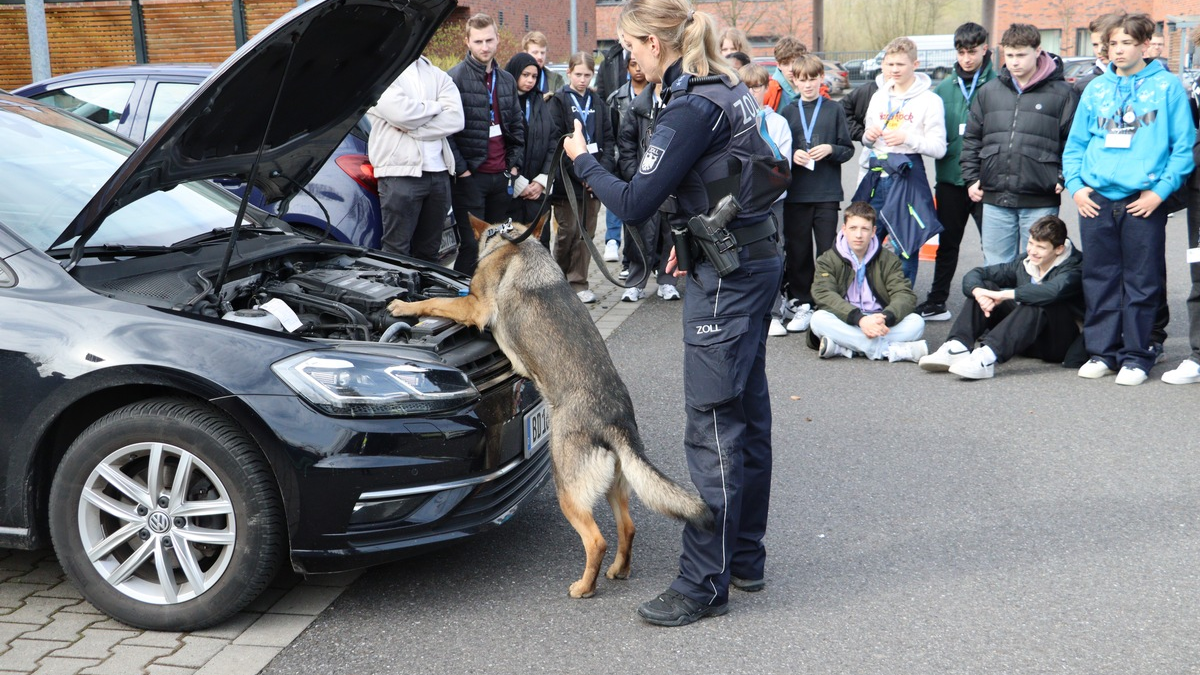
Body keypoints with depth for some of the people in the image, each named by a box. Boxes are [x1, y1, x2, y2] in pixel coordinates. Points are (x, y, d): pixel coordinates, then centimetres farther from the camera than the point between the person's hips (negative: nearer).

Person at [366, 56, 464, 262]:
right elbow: (401, 112, -17)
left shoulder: (436, 75, 16)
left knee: (428, 252, 11)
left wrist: (412, 129, -9)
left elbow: (455, 119, 1)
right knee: (397, 252, -5)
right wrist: (437, 106, -1)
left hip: (438, 173, 5)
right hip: (401, 174, -5)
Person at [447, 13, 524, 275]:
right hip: (470, 176, -6)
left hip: (501, 176, 6)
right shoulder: (456, 77, -7)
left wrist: (514, 164, 10)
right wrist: (461, 169, -13)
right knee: (471, 244, -6)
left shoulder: (507, 80, 14)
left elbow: (518, 125, 19)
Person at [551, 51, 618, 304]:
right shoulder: (559, 101, -2)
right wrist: (581, 172, -15)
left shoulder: (597, 103, 14)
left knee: (586, 233, 6)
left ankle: (578, 283, 13)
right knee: (568, 231, -2)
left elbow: (608, 139, 11)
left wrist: (603, 170, -6)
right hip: (568, 180, -4)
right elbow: (555, 141, -10)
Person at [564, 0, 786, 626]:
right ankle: (745, 558, 27)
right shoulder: (727, 90, 11)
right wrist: (689, 238, 15)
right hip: (756, 260, 10)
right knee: (747, 415, 15)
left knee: (714, 429, -5)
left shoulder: (690, 109, -18)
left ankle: (703, 585, 3)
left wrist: (583, 161, -3)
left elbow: (635, 204, -18)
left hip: (725, 279, -10)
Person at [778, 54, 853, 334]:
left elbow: (848, 149, 7)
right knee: (797, 251, 4)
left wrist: (831, 149, -13)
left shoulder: (834, 110, 6)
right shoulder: (788, 112, 9)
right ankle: (801, 305, 12)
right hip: (795, 193, 1)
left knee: (827, 250, 1)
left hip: (827, 194, -1)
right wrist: (792, 155, -9)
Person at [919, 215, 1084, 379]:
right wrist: (979, 292, -25)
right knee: (985, 286, -7)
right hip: (1027, 340, 6)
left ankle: (987, 357, -50)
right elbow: (974, 274, -1)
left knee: (1038, 303, -35)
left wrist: (1003, 294, -35)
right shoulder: (1024, 265, 4)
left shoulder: (1073, 268, -13)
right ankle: (956, 348, -29)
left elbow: (1053, 291, -37)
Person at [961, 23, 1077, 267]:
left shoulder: (1061, 93, 0)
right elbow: (972, 138, 16)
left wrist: (1064, 178, -8)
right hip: (995, 200, 4)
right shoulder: (989, 91, 11)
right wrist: (971, 178, 9)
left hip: (1040, 203, -3)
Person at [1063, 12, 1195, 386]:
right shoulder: (1096, 89, 11)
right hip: (1095, 200, 3)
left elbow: (1184, 145, -1)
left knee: (1142, 282, 2)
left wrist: (1161, 189, -10)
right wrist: (1075, 185, 1)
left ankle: (1136, 356, 11)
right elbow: (1075, 144, 14)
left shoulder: (1168, 86, 1)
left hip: (1144, 201, -3)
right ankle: (1102, 352, 18)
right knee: (1099, 279, 8)